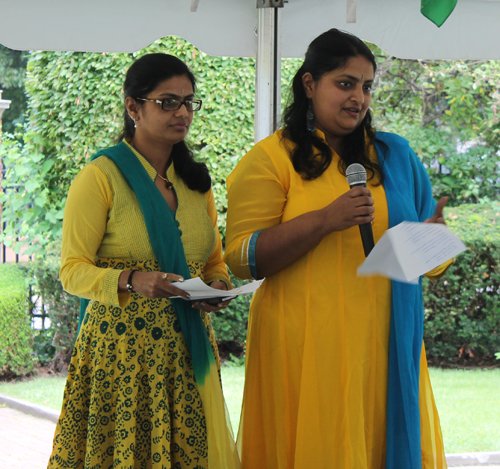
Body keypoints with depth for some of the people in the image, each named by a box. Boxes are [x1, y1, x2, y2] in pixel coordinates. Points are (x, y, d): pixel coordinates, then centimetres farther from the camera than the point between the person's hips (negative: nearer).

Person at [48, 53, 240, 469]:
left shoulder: (195, 180, 14)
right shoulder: (100, 176, -5)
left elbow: (213, 260, 22)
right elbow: (72, 270, -7)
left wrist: (218, 286, -1)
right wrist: (130, 282, -24)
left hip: (188, 349, 5)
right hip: (122, 346, -5)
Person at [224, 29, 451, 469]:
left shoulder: (395, 155, 16)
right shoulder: (271, 159, 2)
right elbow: (242, 258, -8)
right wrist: (324, 220, -17)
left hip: (385, 344, 4)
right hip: (306, 347, -4)